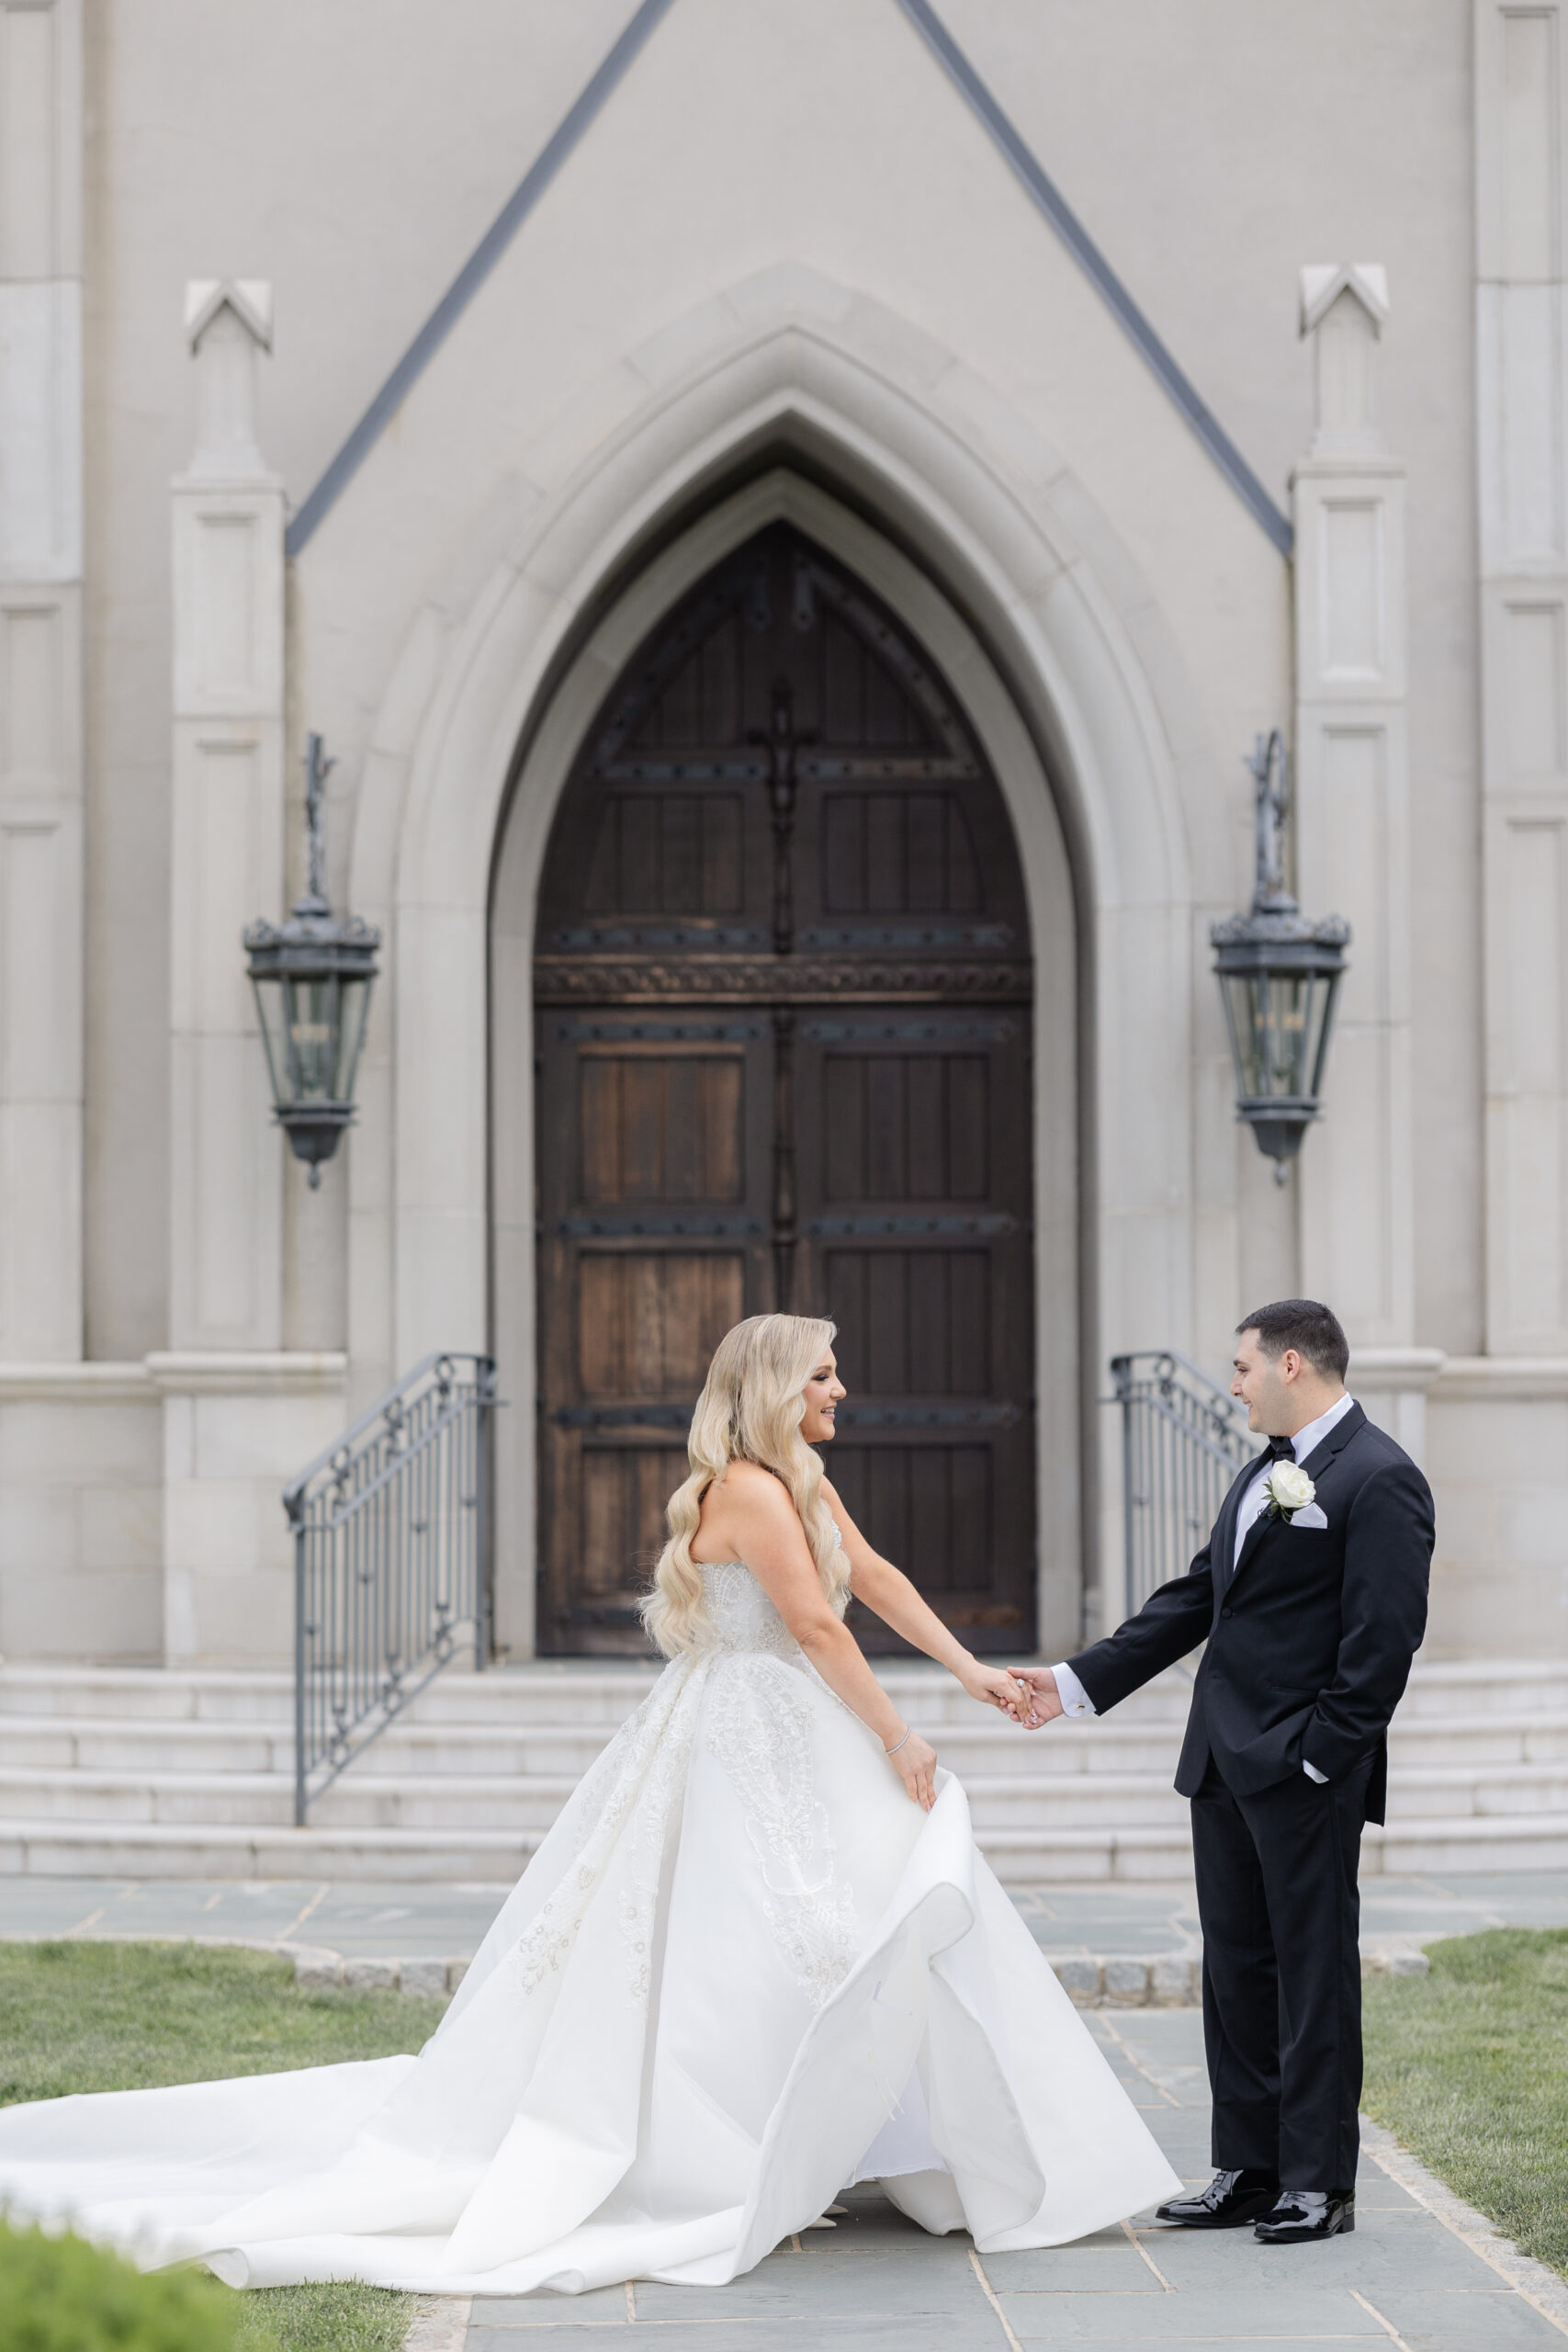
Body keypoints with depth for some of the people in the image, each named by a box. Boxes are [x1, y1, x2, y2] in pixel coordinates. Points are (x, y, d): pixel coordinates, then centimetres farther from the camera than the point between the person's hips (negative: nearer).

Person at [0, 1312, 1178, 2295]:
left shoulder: (801, 1482, 14)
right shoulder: (753, 1488, -16)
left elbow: (877, 1578, 18)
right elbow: (816, 1626, -19)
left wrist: (971, 1670, 13)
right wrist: (897, 1736, -15)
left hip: (788, 1752, 10)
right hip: (751, 1754, -10)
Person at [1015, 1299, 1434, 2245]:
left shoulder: (1380, 1480, -11)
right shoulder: (1267, 1473, 18)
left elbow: (1383, 1637, -17)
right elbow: (1195, 1599, 19)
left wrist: (1323, 1754, -19)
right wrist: (1080, 1680, 15)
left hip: (1307, 1774, -9)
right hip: (1226, 1764, 9)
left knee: (1314, 1971, -2)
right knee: (1237, 1967, 11)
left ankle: (1319, 2182, 4)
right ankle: (1250, 2171, 17)